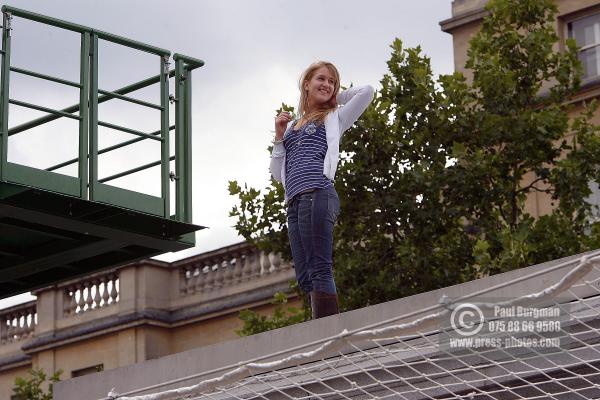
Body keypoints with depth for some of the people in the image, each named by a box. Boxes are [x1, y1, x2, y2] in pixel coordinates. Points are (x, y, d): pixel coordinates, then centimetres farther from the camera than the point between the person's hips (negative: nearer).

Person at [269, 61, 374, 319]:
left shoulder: (333, 118, 14)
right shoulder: (292, 126, 27)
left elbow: (367, 91, 6)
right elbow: (278, 173, 23)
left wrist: (336, 99, 19)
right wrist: (279, 137, 12)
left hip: (317, 194, -6)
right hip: (294, 202, 6)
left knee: (318, 271, -16)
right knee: (305, 277, -1)